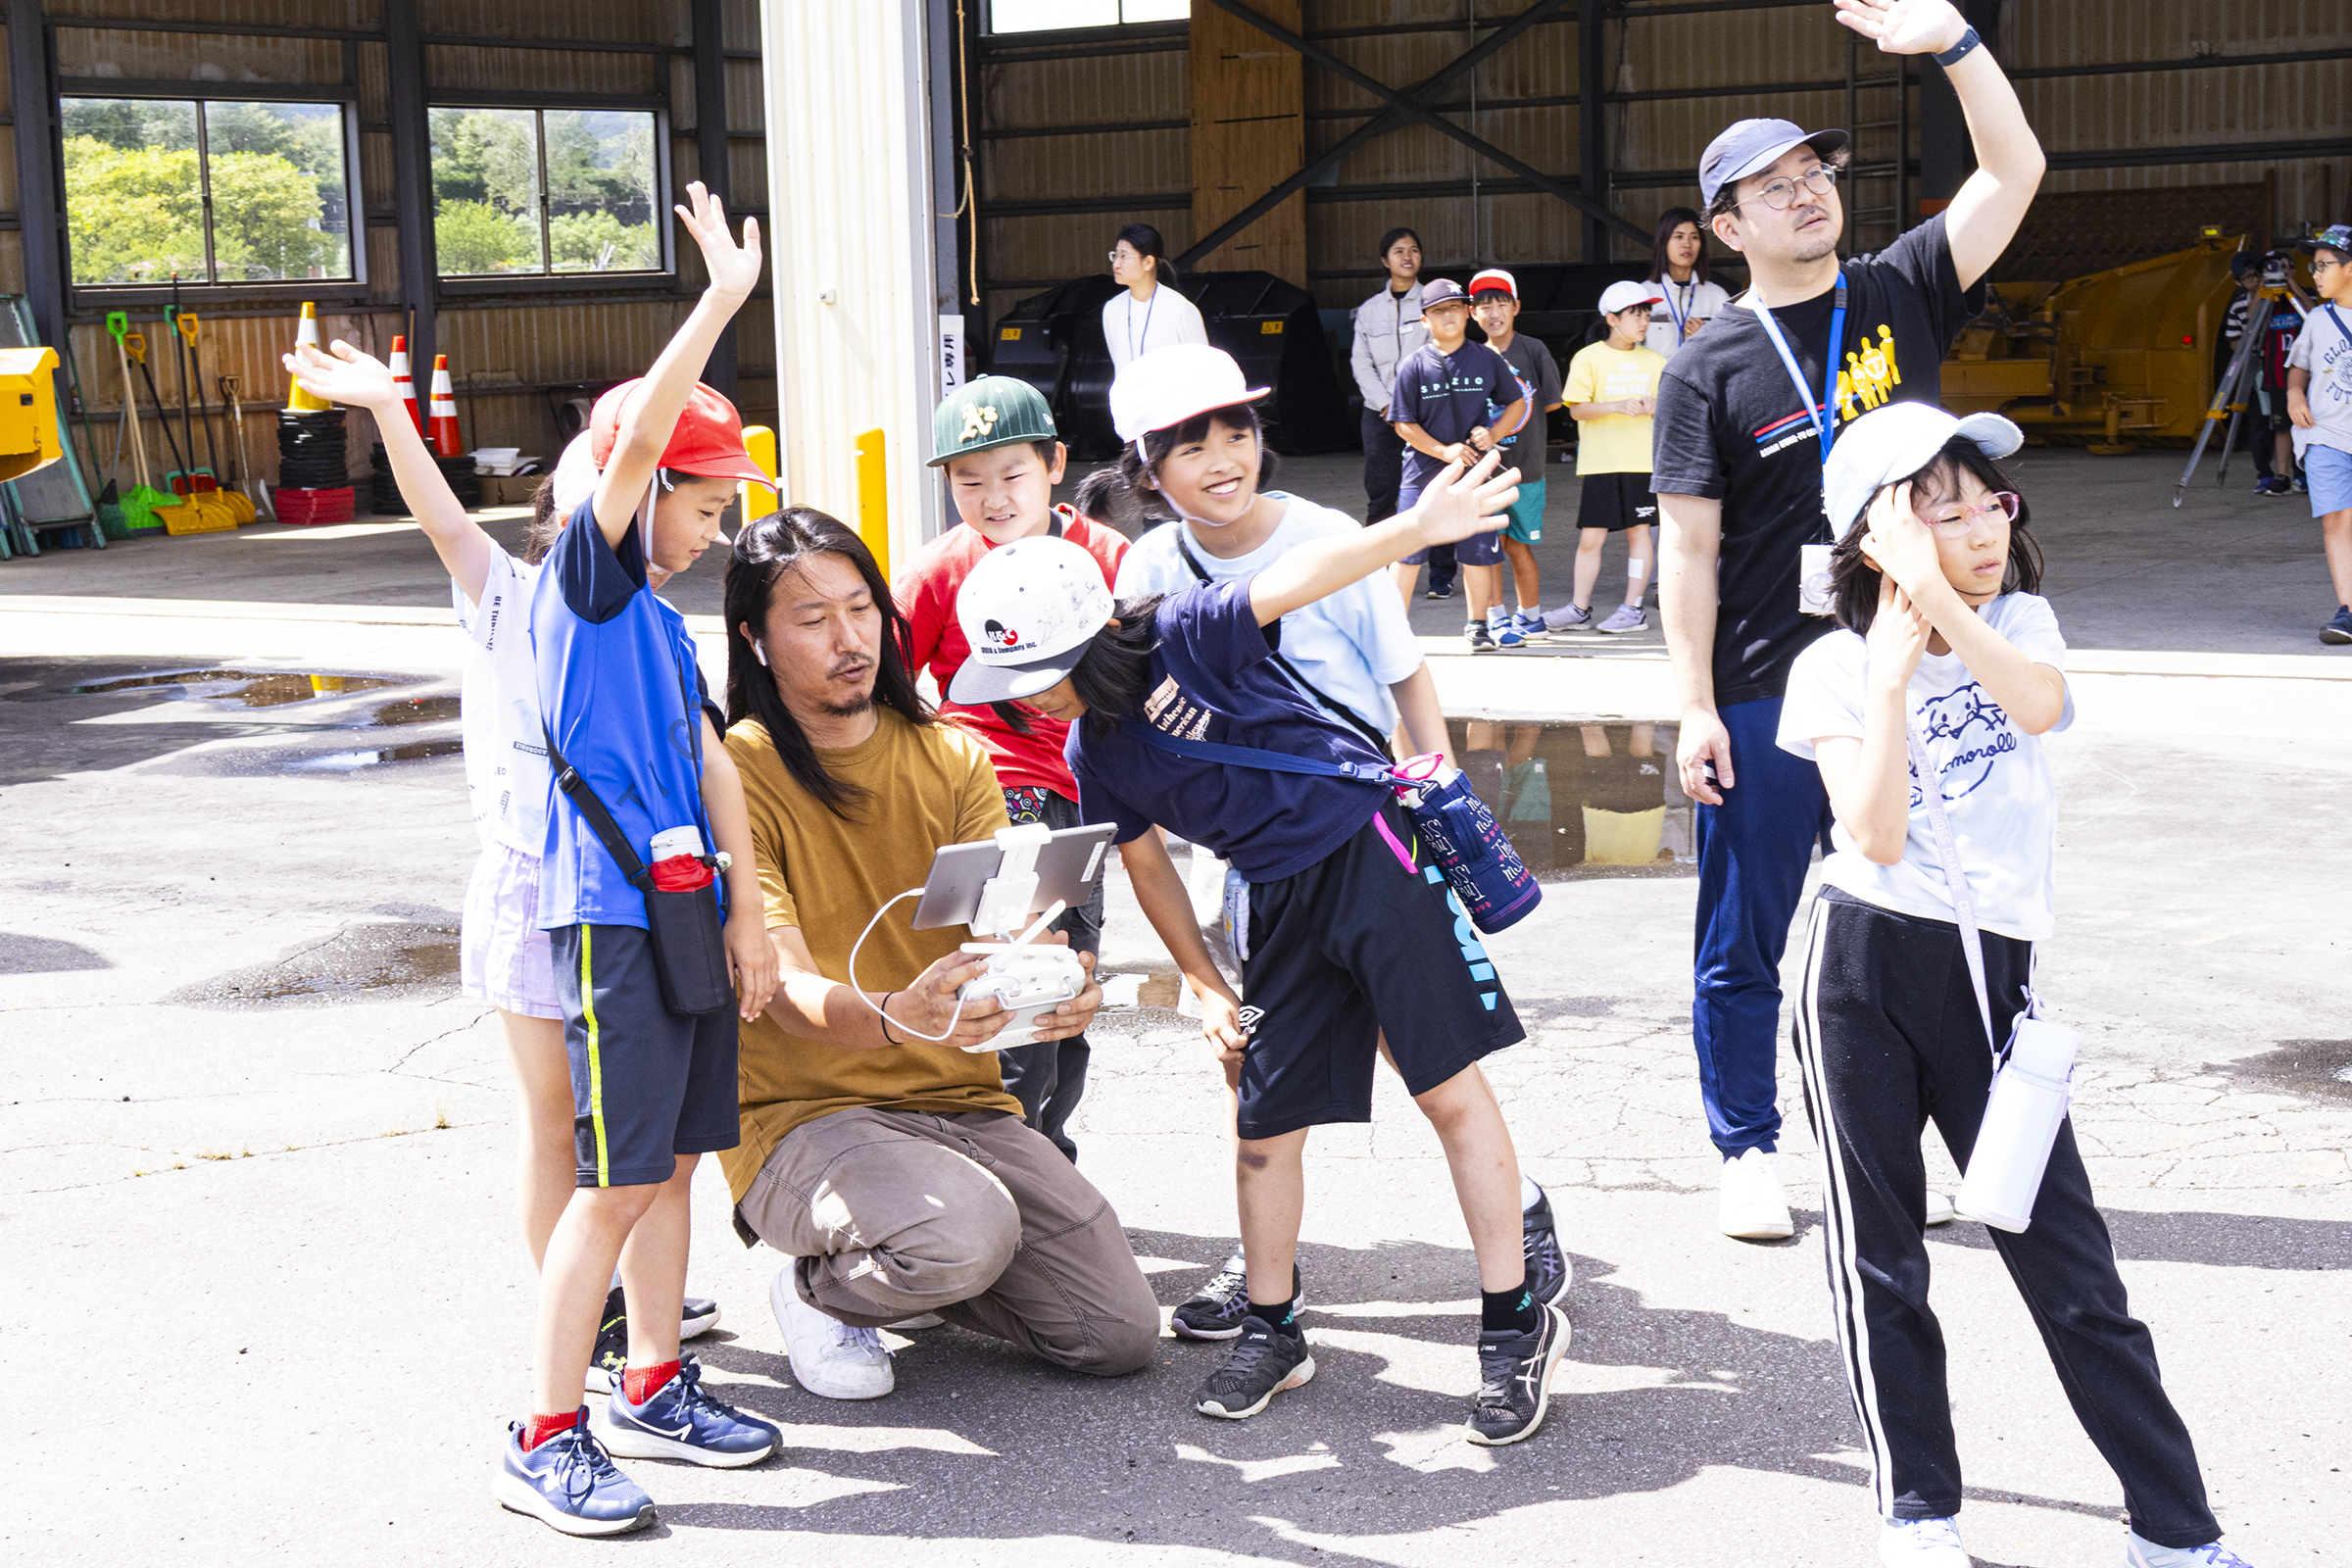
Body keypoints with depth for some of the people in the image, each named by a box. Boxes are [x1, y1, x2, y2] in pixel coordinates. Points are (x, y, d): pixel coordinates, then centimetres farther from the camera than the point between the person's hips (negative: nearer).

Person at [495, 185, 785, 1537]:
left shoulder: (667, 621, 18)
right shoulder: (584, 578, -6)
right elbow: (633, 437, -21)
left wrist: (748, 918, 10)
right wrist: (723, 299, -21)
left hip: (688, 912, 8)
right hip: (611, 916, -8)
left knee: (676, 1159, 14)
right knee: (619, 1180, -6)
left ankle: (655, 1392, 26)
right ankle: (546, 1440, 1)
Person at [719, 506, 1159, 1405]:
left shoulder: (953, 759, 6)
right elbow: (790, 992, -22)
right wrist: (895, 1019, -44)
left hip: (963, 1102, 6)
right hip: (804, 1114, -5)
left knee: (1121, 1333, -4)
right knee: (966, 1231, -35)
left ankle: (904, 1271, 21)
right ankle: (820, 1289, 0)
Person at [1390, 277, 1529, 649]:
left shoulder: (1487, 359, 1)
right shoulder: (1413, 365, -4)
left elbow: (1517, 402, 12)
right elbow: (1403, 423, -4)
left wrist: (1493, 434, -4)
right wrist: (1444, 450, -13)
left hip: (1474, 469, 2)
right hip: (1423, 471, -1)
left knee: (1478, 550, 6)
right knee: (1408, 550, -1)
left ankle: (1478, 623, 20)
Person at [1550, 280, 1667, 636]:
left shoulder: (1656, 362, 11)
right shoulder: (1589, 358, 0)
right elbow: (1577, 408, -7)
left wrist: (1657, 406, -6)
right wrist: (1618, 406, -20)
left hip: (1643, 460, 2)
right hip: (1599, 462, -2)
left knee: (1639, 531, 2)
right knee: (1590, 536, -1)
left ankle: (1633, 609, 8)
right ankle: (1579, 609, 7)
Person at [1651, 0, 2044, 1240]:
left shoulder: (1901, 296, 5)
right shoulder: (1709, 369, -3)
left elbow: (2015, 171, -1)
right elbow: (1688, 548, -5)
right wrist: (1695, 706, -10)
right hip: (1763, 701, -3)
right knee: (1746, 937, 5)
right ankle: (1748, 1151, 19)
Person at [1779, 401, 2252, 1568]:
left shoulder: (2019, 623, 7)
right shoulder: (1837, 669, -3)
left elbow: (2040, 704, -17)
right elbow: (1877, 837, -14)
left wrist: (1944, 605, -25)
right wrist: (1894, 675, -17)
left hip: (1995, 969, 2)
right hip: (1868, 967, -2)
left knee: (2064, 1246, 4)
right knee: (1878, 1252, 7)